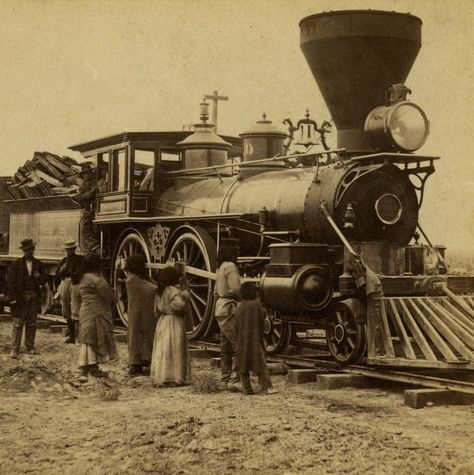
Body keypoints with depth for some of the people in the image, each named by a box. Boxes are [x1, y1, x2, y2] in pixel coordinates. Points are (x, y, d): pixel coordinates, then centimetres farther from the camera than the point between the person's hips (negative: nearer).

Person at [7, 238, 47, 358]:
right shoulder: (16, 264, 2)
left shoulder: (39, 264, 11)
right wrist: (13, 298, -9)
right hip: (20, 296, -3)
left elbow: (45, 278, 13)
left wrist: (39, 277, -11)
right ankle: (14, 349, -3)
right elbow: (10, 281, -1)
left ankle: (30, 347, 16)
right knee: (18, 324, -4)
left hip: (34, 296, 3)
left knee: (31, 323, 7)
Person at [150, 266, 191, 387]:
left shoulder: (160, 292, 12)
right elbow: (178, 304, -30)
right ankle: (173, 378, -3)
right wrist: (185, 295, -12)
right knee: (173, 351, -4)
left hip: (162, 322, 9)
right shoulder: (173, 290, -15)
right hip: (174, 322, -8)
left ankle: (160, 377, 14)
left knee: (162, 350, 10)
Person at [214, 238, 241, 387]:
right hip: (229, 309, -10)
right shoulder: (230, 266, -13)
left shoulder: (220, 267, 16)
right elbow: (235, 290, -20)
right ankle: (234, 379, -12)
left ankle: (226, 379, 17)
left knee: (226, 347, 13)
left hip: (220, 308, 10)